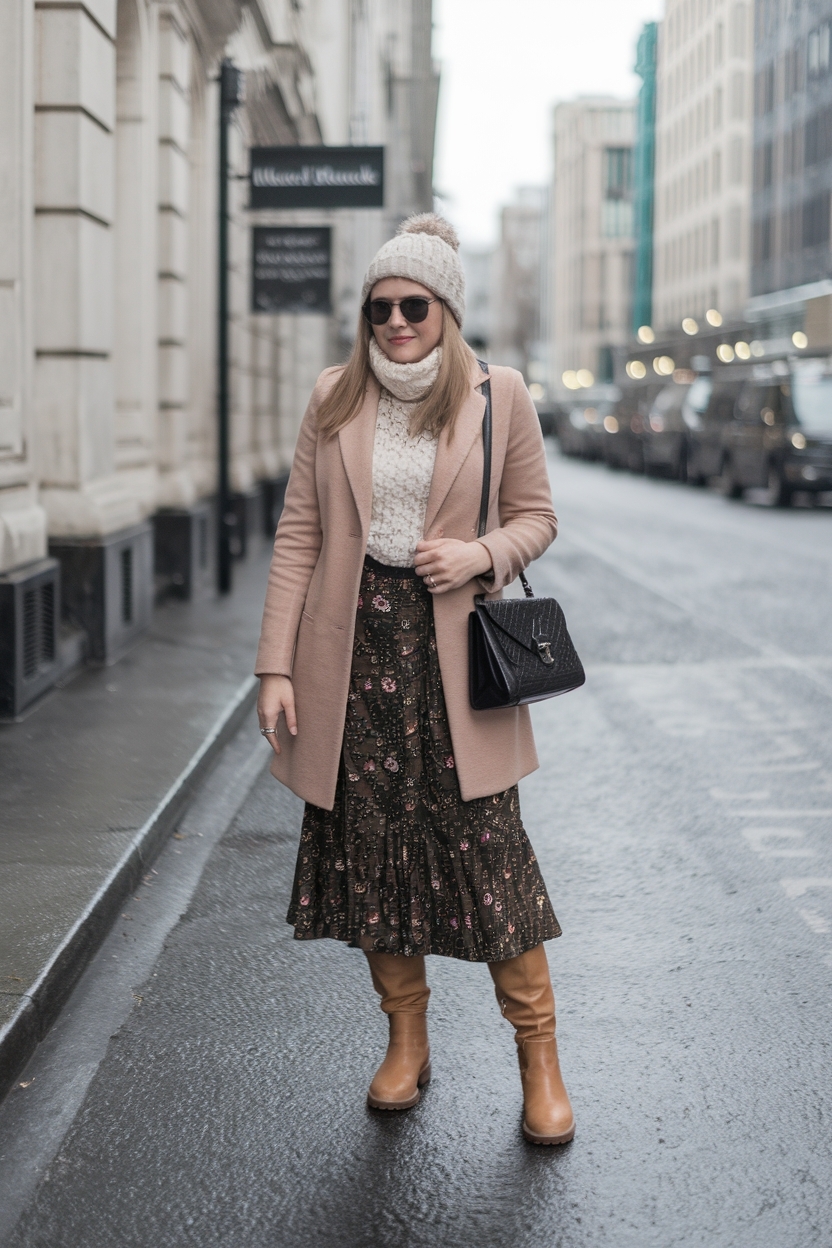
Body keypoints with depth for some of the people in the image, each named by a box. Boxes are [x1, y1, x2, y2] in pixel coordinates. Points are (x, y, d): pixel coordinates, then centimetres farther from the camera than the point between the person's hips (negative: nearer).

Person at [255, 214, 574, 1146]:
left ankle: (539, 1057, 8)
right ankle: (407, 1039, 23)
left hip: (453, 647, -2)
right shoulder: (335, 400, 5)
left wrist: (484, 553, -13)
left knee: (486, 843, -5)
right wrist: (277, 666, -1)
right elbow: (299, 534, 4)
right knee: (368, 842, 6)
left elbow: (537, 516, 9)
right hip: (354, 649, 2)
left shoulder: (498, 397, 1)